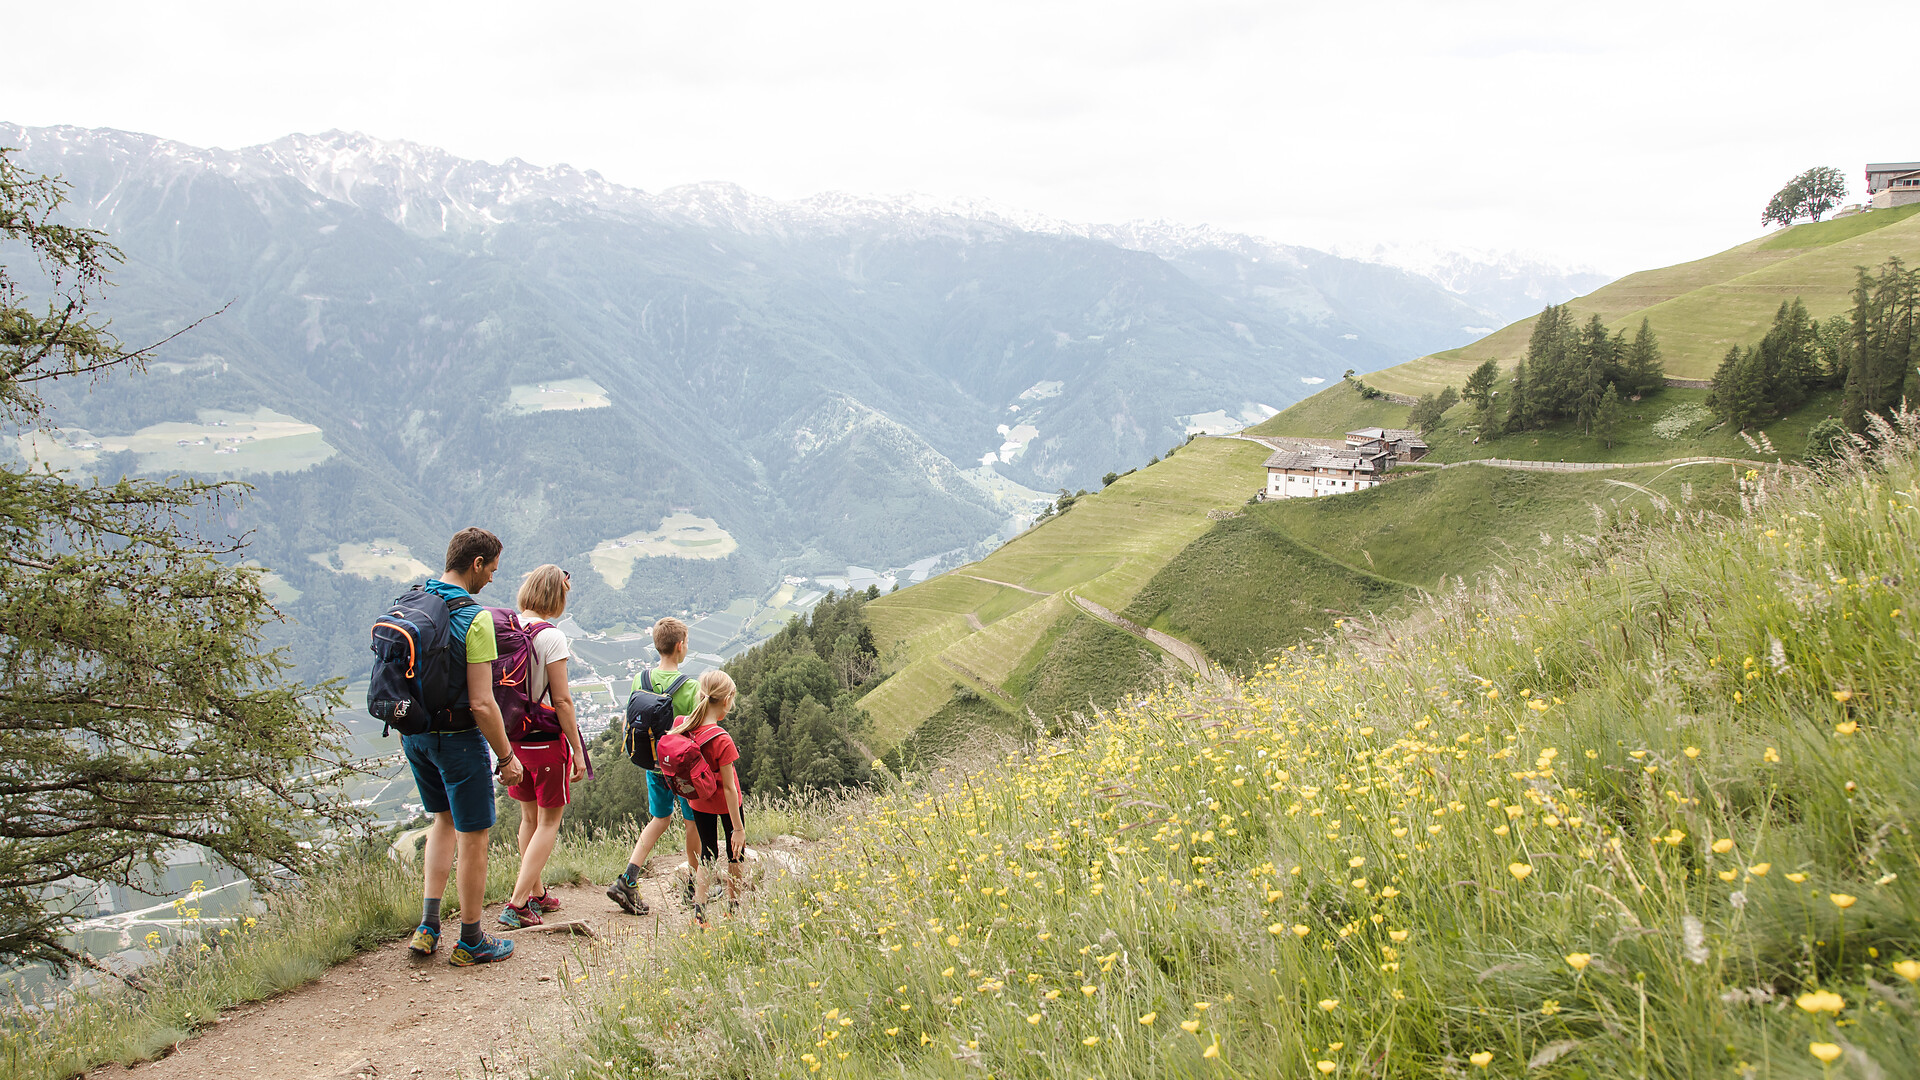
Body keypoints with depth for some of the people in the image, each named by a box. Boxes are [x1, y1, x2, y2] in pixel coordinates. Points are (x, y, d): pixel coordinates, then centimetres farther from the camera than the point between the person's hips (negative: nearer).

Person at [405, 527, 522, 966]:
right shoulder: (475, 618, -21)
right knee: (473, 836, 7)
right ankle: (471, 941, 19)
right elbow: (481, 704, -23)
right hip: (457, 736, -7)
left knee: (444, 818, 25)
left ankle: (428, 927, 20)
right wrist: (506, 755, -12)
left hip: (413, 732, 8)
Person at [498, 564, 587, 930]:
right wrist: (577, 750, -8)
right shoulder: (551, 637, -18)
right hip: (547, 739, -6)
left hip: (512, 736, 6)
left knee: (529, 818, 20)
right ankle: (517, 904, 0)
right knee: (549, 822, 6)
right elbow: (562, 701, -16)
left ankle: (537, 894, 31)